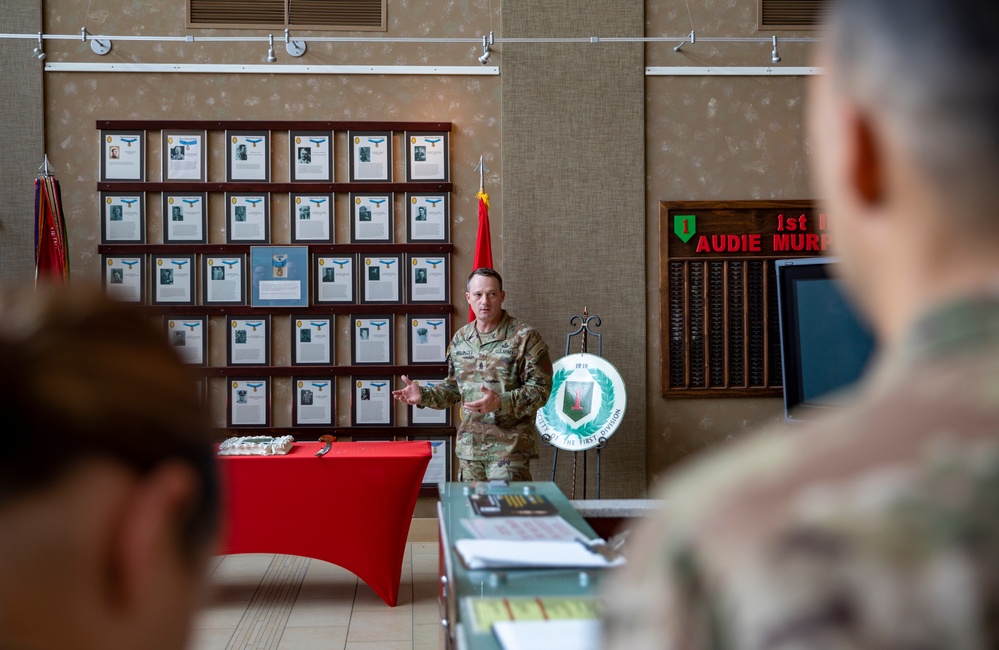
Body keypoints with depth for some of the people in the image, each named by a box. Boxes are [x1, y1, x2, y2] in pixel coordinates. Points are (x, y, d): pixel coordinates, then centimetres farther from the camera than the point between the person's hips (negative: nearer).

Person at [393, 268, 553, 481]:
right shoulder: (460, 339, 13)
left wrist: (500, 403, -23)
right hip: (468, 447, 6)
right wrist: (423, 395, 6)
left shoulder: (525, 337, -7)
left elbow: (540, 388, -11)